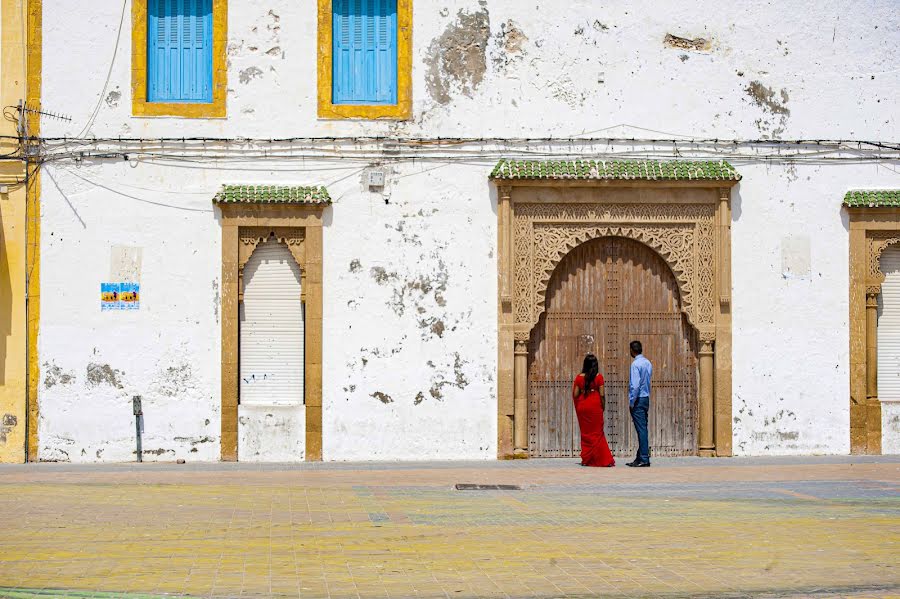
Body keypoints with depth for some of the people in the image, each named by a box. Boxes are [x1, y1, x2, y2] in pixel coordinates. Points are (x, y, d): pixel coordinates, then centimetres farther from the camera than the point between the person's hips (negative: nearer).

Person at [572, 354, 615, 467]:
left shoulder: (579, 377, -1)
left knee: (585, 432, 10)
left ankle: (585, 459, 10)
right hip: (595, 406, -2)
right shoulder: (598, 377, -6)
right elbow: (602, 395, -7)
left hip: (582, 407, 2)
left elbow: (575, 395, -2)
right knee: (597, 432, 4)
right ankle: (601, 459, 1)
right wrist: (603, 407, 5)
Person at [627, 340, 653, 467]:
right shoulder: (648, 363, 10)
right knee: (642, 429, 11)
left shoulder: (636, 364, -15)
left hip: (638, 399, -8)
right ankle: (640, 458, 17)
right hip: (646, 398, 8)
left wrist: (631, 403, -14)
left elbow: (635, 385, -19)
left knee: (641, 429, -7)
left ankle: (644, 459, -7)